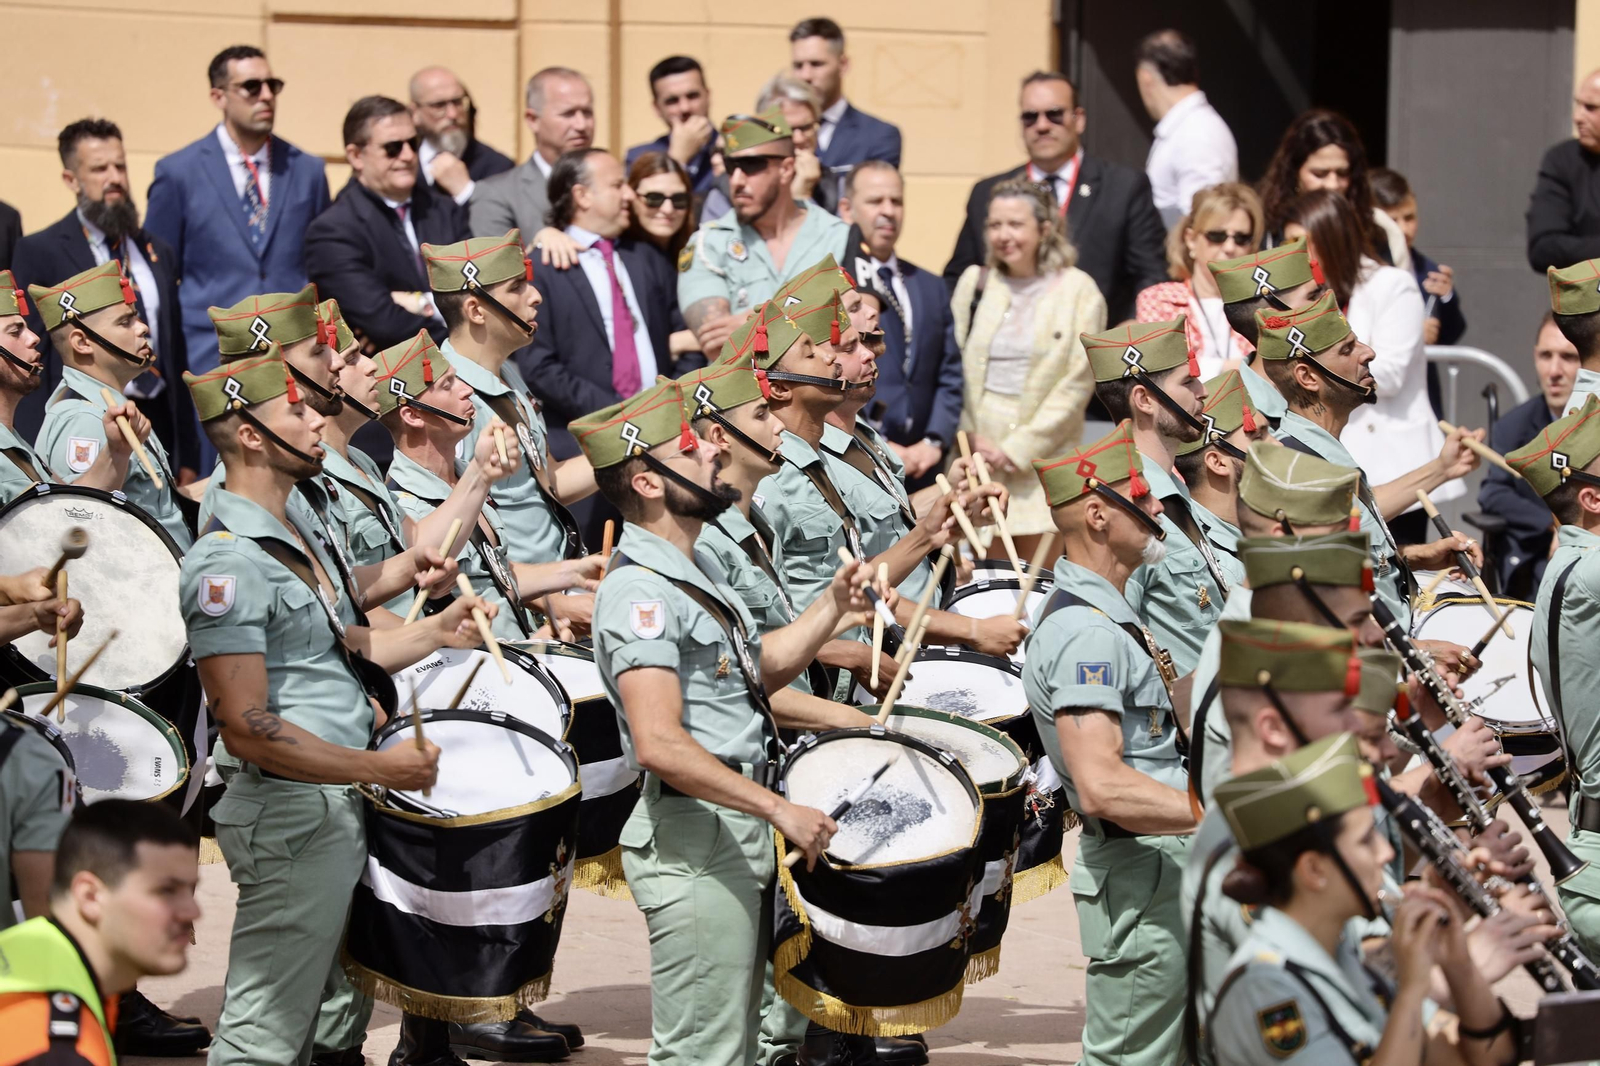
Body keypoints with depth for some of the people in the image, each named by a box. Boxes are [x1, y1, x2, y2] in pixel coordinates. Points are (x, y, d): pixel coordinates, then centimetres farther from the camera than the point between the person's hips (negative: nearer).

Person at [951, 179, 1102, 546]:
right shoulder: (974, 282, 9)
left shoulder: (1078, 291, -2)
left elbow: (1077, 382, -5)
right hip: (979, 454, 3)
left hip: (1041, 456, -3)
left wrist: (1018, 447, -9)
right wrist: (972, 439, -4)